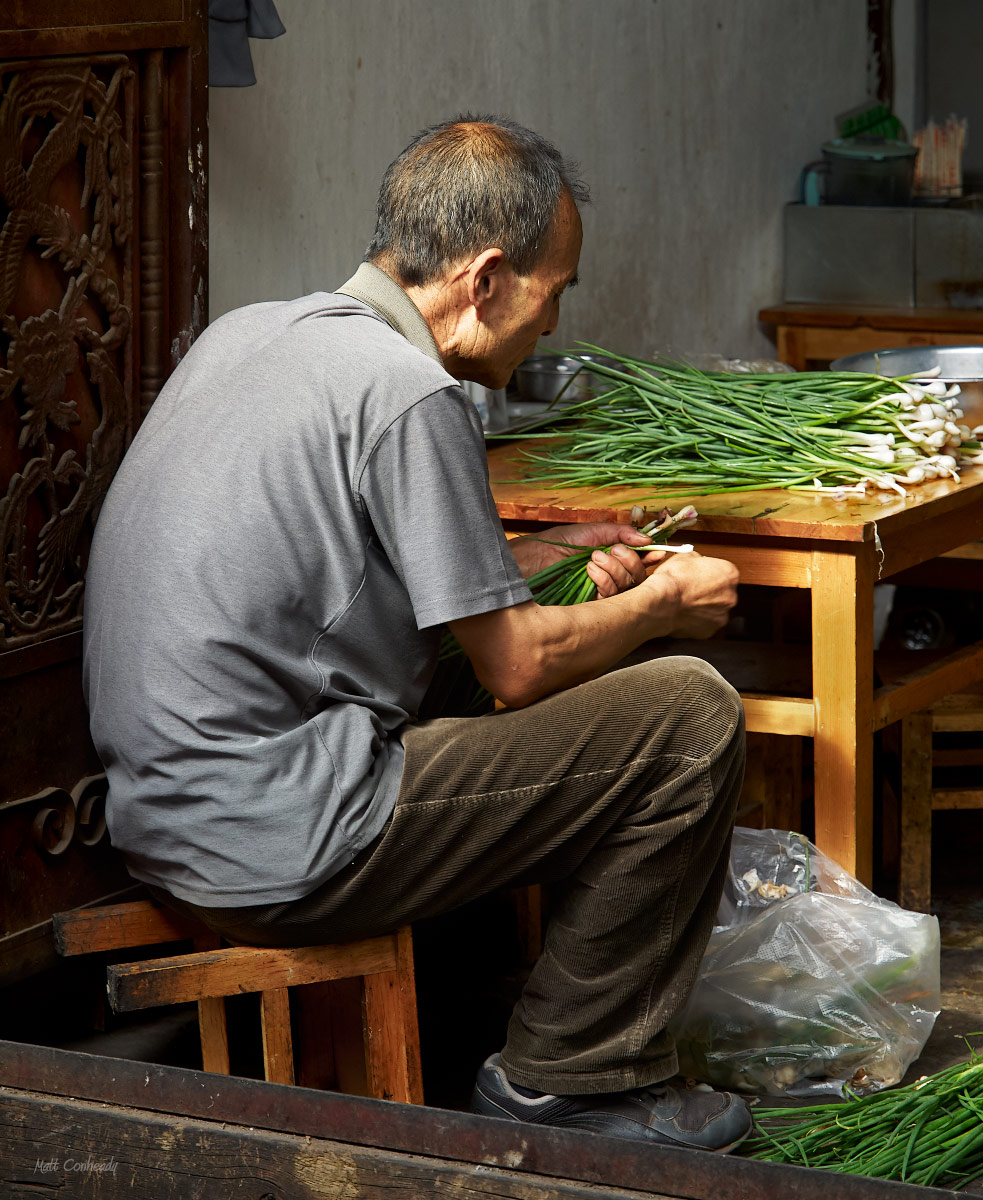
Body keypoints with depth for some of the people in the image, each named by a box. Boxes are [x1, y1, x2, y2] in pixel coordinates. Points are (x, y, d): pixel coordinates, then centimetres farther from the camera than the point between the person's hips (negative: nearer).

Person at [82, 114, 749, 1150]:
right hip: (280, 853, -10)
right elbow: (517, 668, -10)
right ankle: (573, 1082, 7)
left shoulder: (248, 330, 11)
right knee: (690, 714, -4)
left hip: (161, 813, 10)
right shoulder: (407, 391, -16)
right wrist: (663, 604, 7)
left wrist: (547, 558, 24)